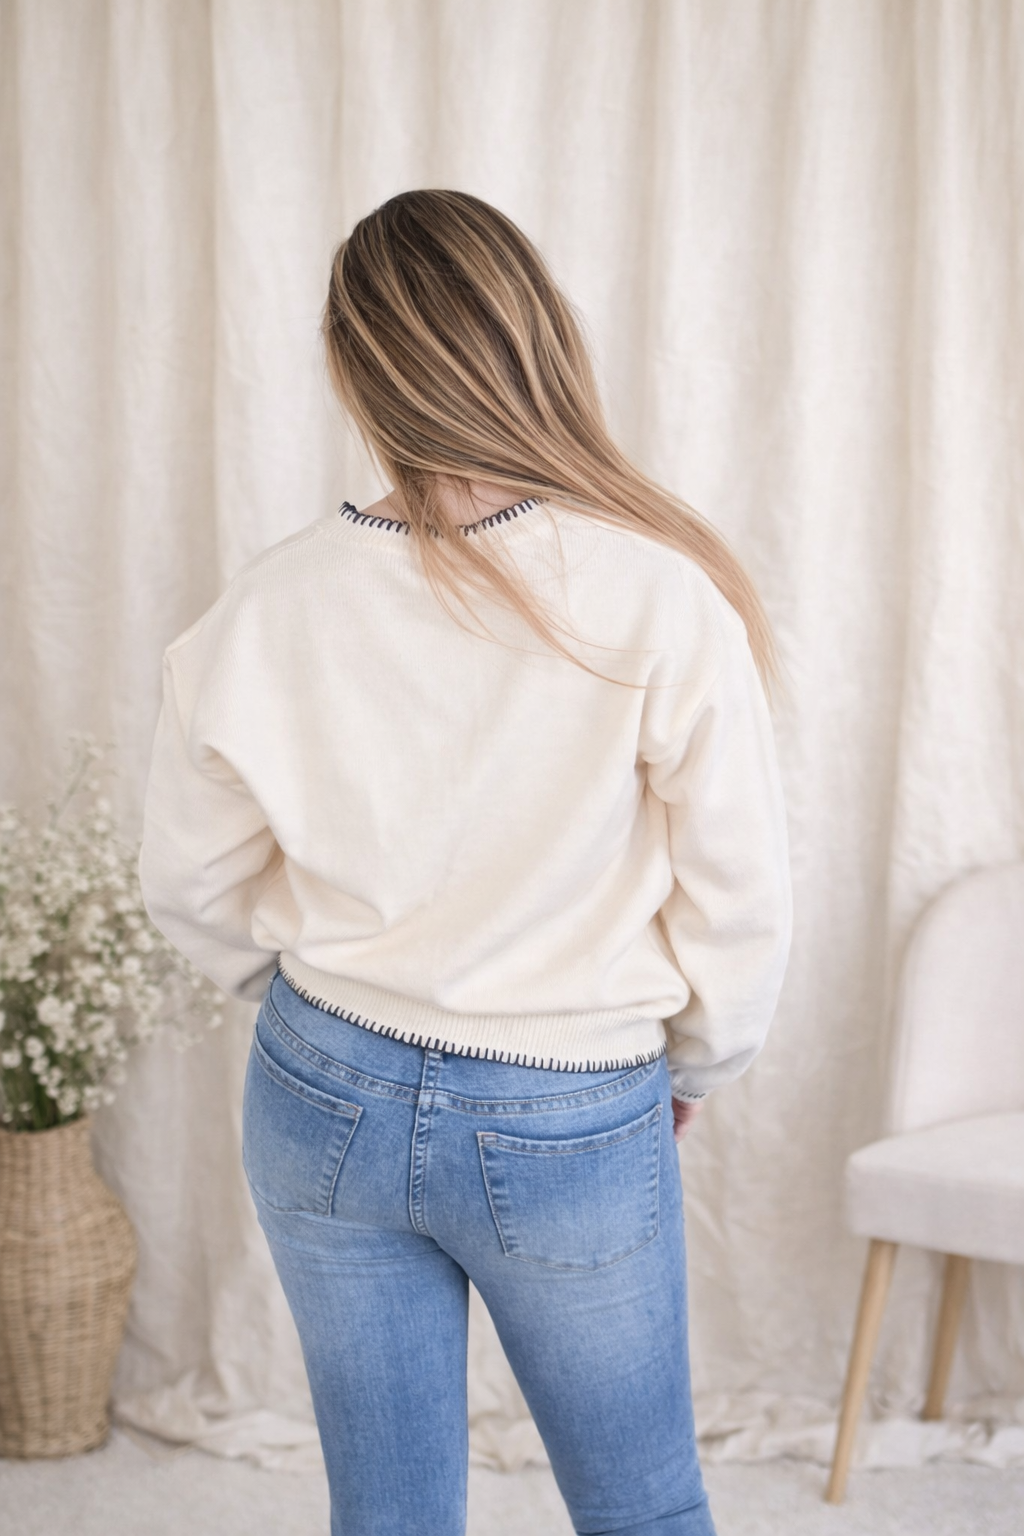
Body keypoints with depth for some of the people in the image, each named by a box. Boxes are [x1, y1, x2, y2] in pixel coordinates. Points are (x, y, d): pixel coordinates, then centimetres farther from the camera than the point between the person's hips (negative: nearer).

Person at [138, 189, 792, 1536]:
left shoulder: (267, 609, -13)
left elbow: (192, 887, 0)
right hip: (574, 1125, -2)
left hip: (327, 1106, 2)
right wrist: (695, 1063, 6)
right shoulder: (659, 598, -21)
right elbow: (740, 901, -13)